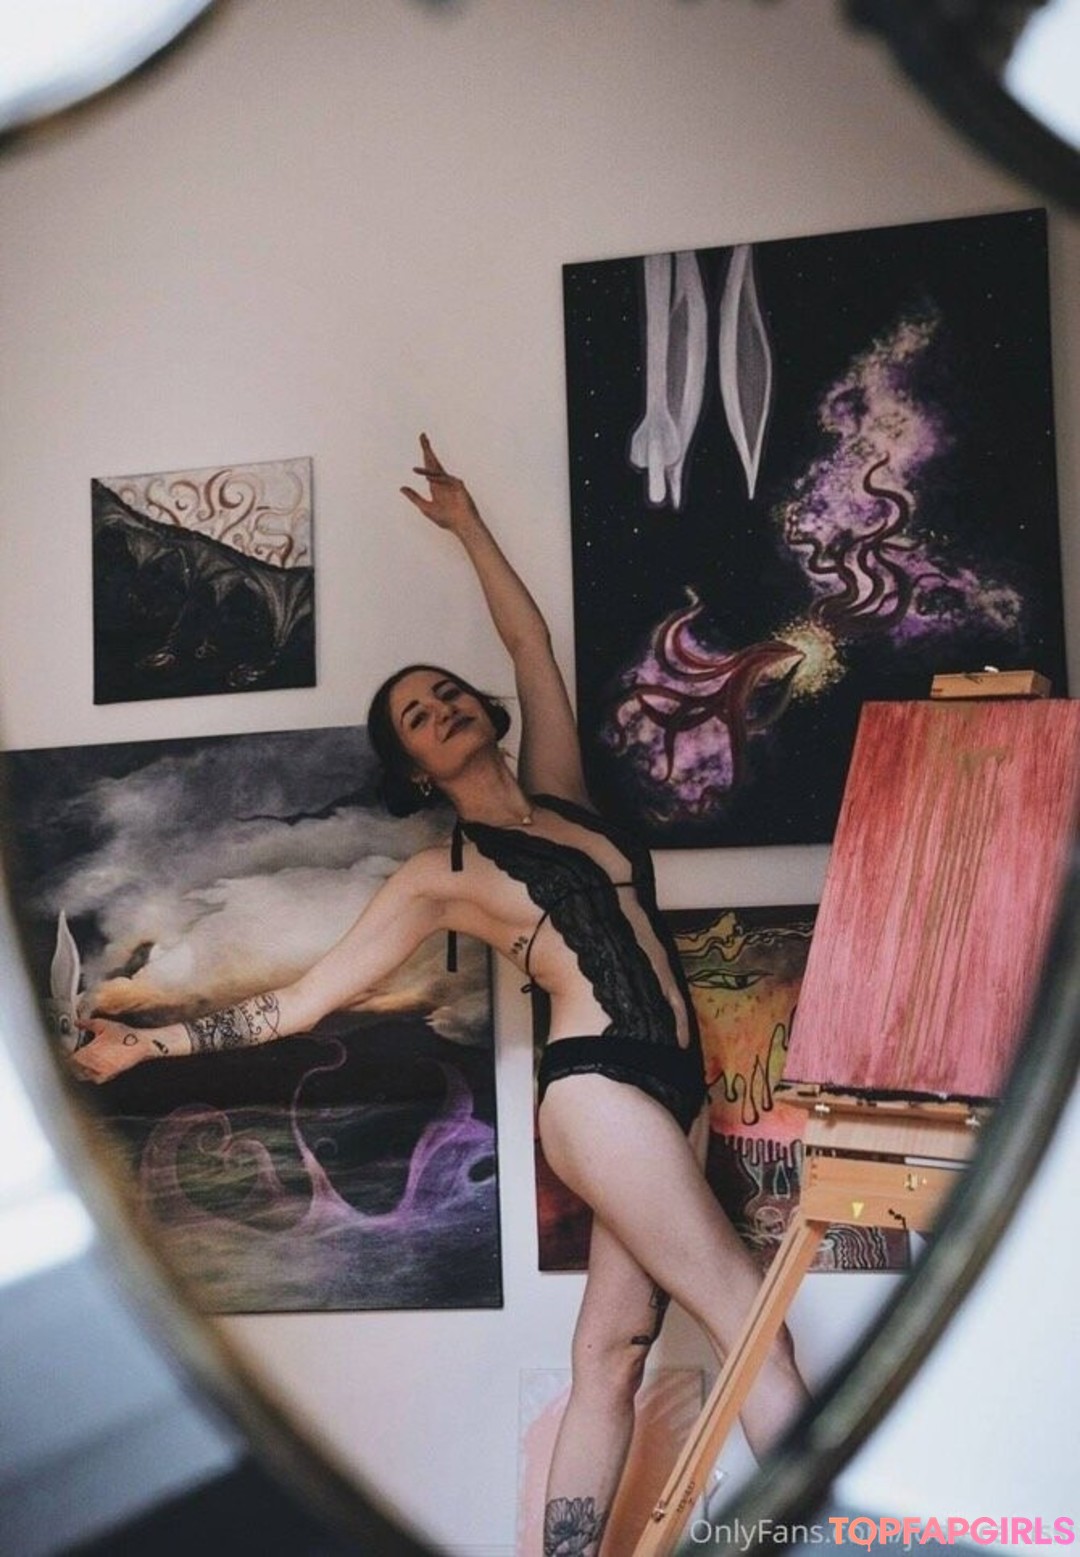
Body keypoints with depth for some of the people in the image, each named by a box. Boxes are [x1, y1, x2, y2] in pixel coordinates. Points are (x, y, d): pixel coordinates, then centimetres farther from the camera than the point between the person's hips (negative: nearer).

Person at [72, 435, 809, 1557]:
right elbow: (306, 998, 4)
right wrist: (148, 1043, 3)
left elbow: (528, 638, 26)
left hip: (673, 1086, 6)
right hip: (600, 1086, -6)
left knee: (612, 1353, 5)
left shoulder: (560, 794, 16)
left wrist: (466, 524, 32)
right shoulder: (444, 874, 1)